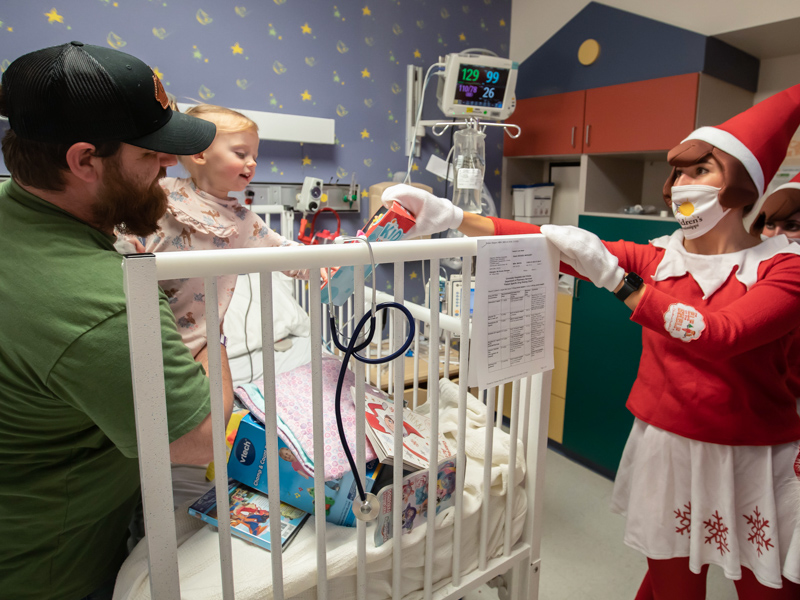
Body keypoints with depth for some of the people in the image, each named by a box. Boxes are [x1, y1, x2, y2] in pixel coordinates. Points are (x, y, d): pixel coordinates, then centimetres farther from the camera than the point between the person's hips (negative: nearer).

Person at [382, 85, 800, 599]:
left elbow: (720, 336, -26)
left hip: (754, 460, -1)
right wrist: (451, 217, -20)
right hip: (669, 448, 2)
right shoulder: (656, 258, -1)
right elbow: (546, 244, -11)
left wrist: (613, 276, -28)